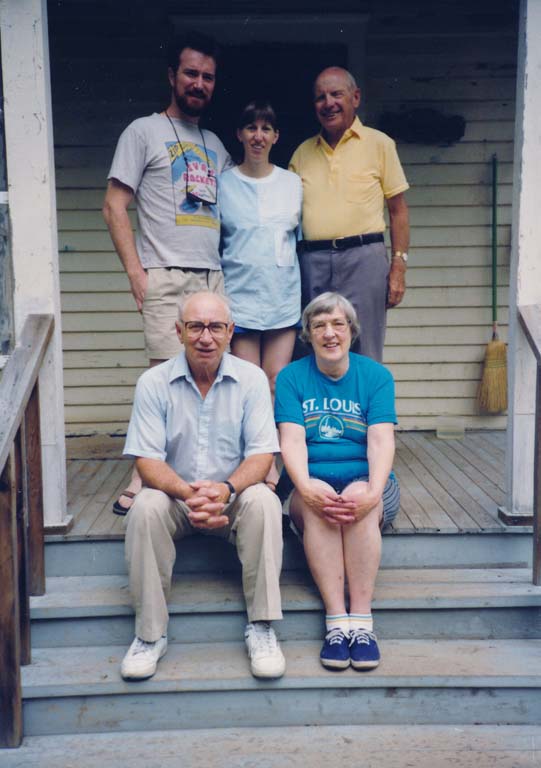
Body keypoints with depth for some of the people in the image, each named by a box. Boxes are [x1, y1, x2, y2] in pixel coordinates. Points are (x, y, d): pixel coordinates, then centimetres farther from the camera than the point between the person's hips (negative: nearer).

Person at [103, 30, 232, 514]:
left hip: (214, 277, 6)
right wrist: (136, 273, -10)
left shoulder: (216, 146, 21)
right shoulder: (144, 132, 4)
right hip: (166, 277, -6)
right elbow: (115, 207, -2)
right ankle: (144, 479, -4)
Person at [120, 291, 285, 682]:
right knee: (145, 508, -30)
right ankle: (150, 634, -17)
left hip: (233, 497, 0)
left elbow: (262, 453, -9)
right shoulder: (154, 383, -5)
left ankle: (261, 627, -20)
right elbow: (147, 460, -11)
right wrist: (188, 493, -31)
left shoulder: (251, 378, -4)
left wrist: (227, 489, -30)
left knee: (263, 502, -30)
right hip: (176, 494, 0)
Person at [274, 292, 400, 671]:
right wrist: (306, 488, -27)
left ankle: (362, 621, -30)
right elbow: (292, 440, -7)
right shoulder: (291, 377, 5)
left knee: (360, 498, -33)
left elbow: (381, 440, -8)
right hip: (312, 485, 0)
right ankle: (337, 621, -31)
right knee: (314, 507, -33)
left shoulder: (376, 375, 5)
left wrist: (373, 491, -27)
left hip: (366, 484, 0)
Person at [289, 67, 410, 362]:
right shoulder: (303, 152, 15)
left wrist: (399, 266, -4)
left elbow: (397, 209, 5)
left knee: (363, 358, -1)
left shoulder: (379, 143, 6)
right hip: (312, 262, 3)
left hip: (363, 258, -3)